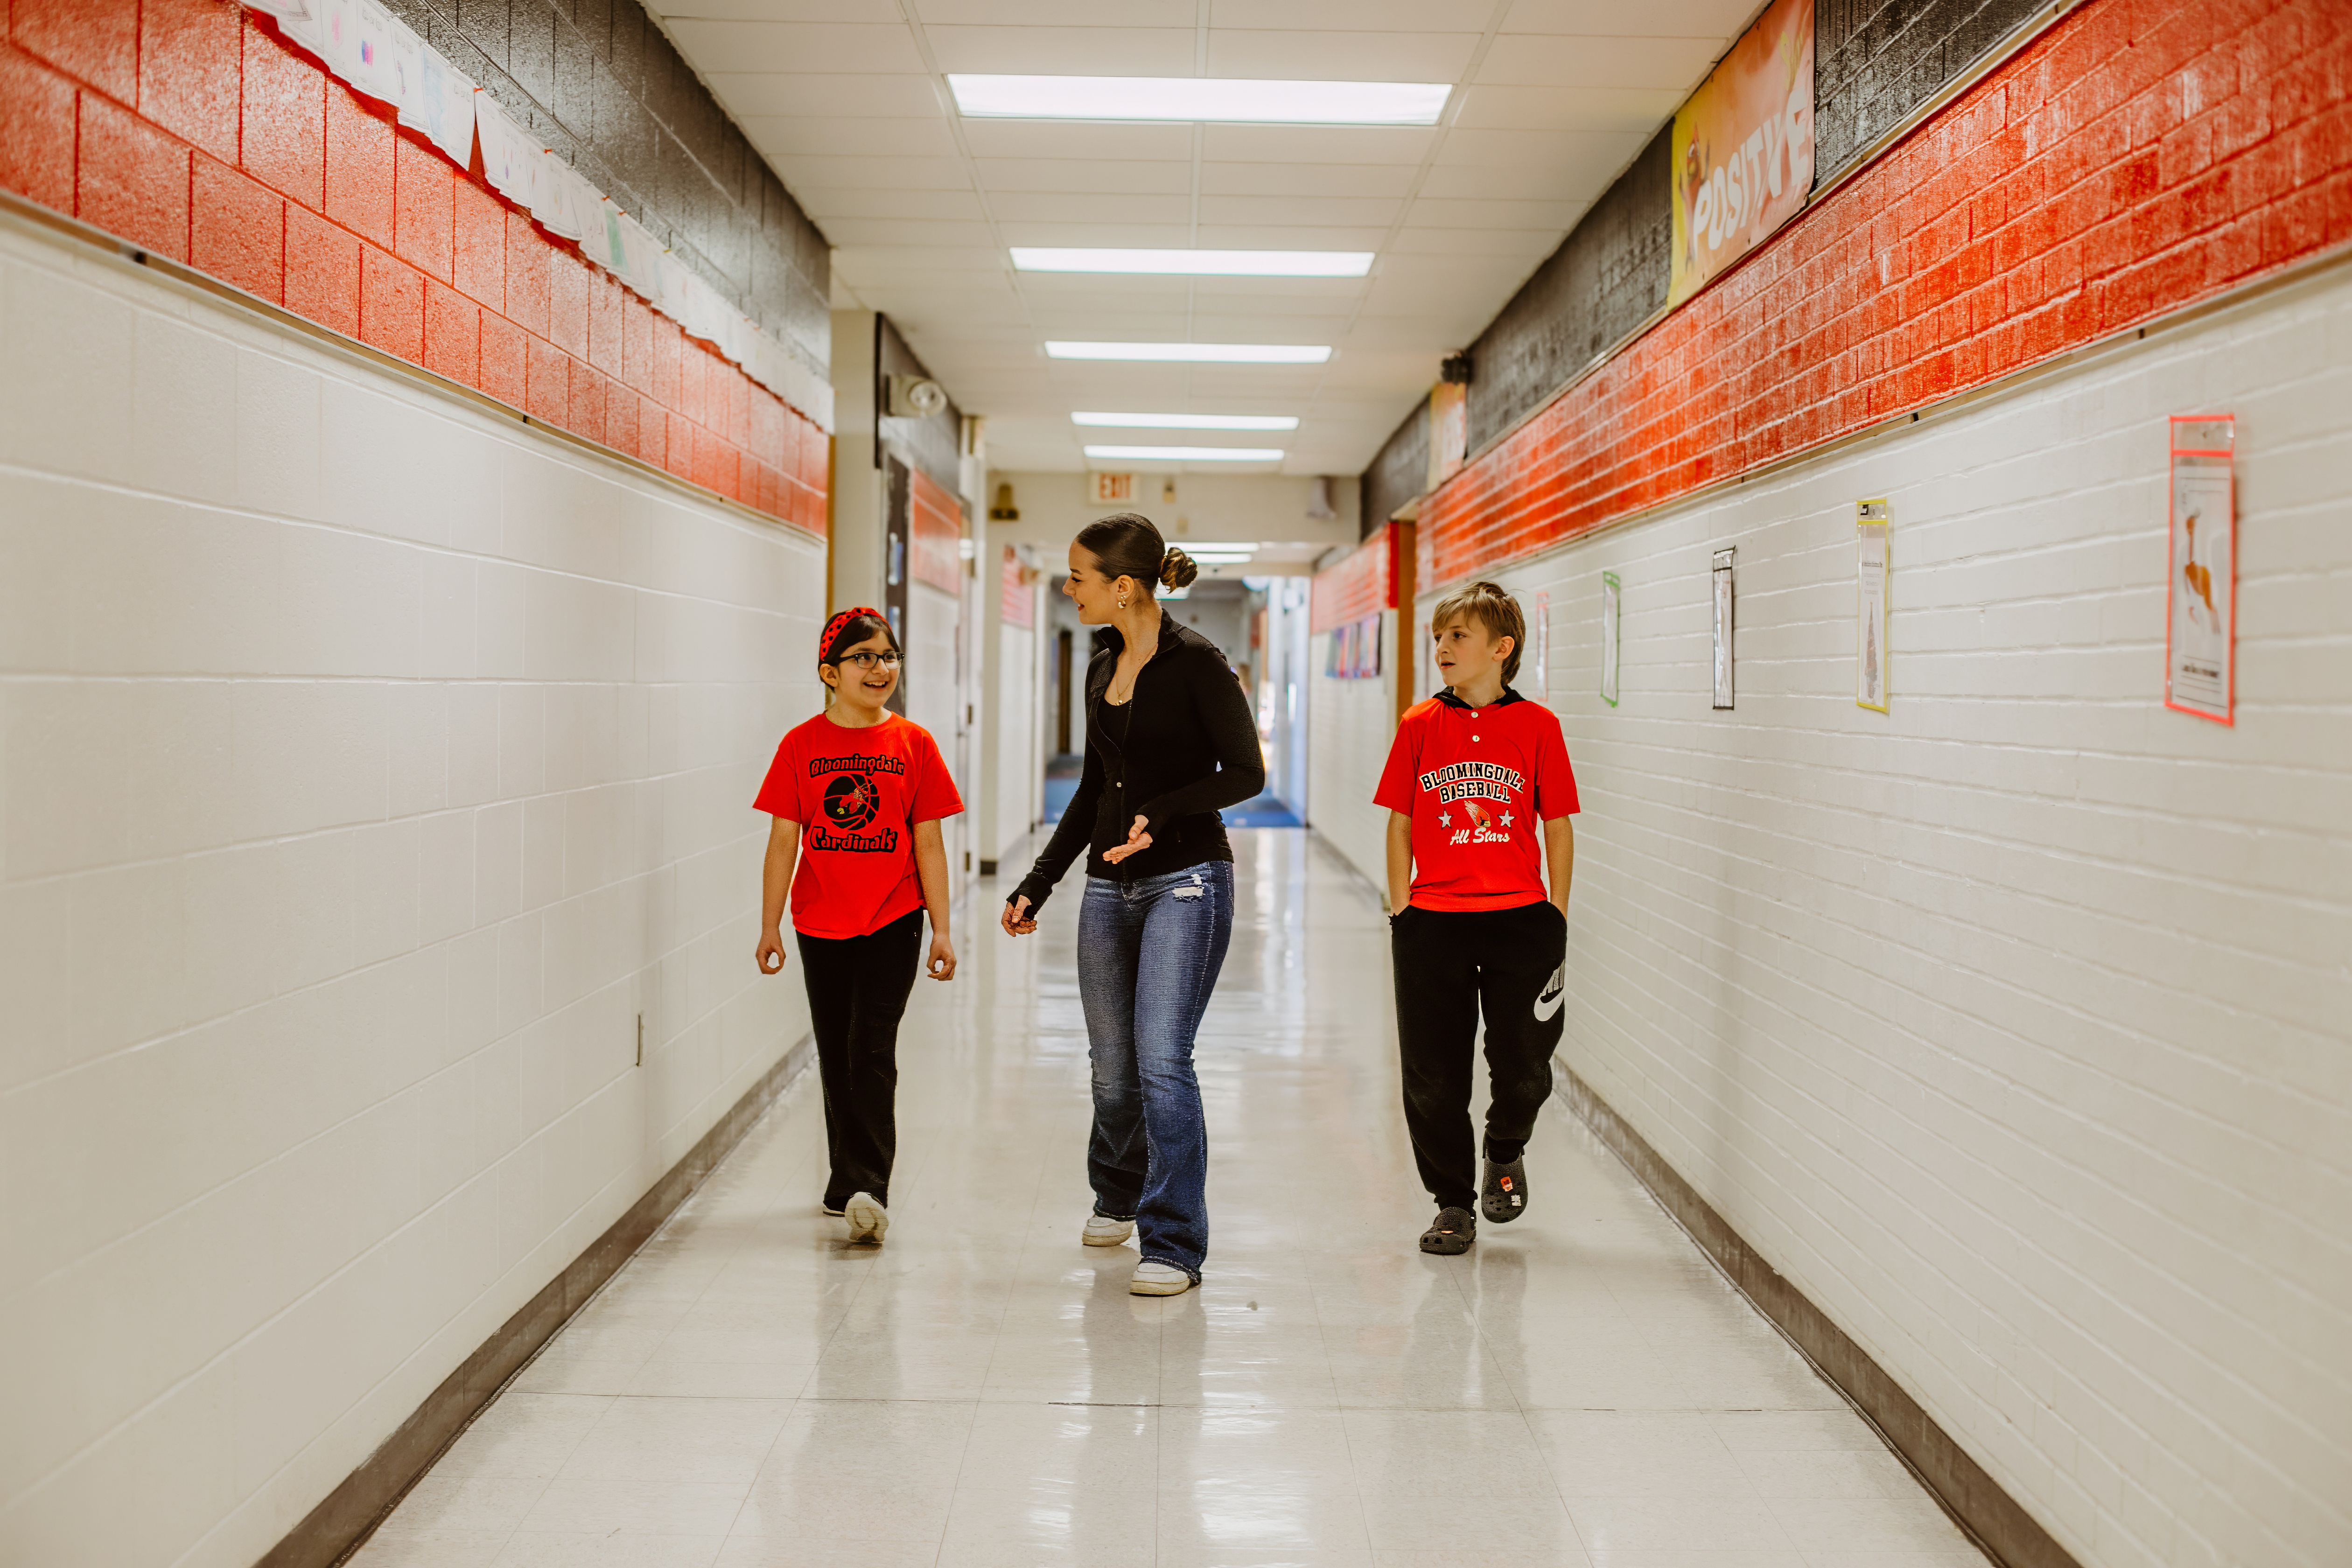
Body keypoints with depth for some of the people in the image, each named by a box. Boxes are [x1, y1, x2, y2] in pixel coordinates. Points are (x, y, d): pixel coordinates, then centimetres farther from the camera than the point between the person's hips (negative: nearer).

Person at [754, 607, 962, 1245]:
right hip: (821, 923, 2)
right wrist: (769, 925, -1)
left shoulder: (914, 744, -1)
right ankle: (850, 1178, 26)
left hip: (892, 921, -2)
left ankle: (865, 1187, -8)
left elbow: (928, 842, 0)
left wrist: (942, 929, -2)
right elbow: (784, 840, 1)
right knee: (836, 1054, 12)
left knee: (872, 1049, -9)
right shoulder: (802, 745, -1)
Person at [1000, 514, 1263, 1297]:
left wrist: (1163, 813, -23)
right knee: (1113, 1063, 14)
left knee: (1161, 1058, -12)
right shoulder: (1101, 666, 11)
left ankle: (1173, 1245, -3)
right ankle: (1119, 1197, 39)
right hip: (1109, 887, 7)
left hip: (1185, 884, -7)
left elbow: (1246, 773, -10)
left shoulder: (1196, 662, -10)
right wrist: (1038, 881, 17)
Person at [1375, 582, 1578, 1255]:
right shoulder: (1420, 725, 3)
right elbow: (1400, 823, 6)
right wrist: (1400, 913, 2)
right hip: (1433, 921, 1)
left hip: (1520, 920, -1)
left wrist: (1556, 917, 1)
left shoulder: (1537, 725, -1)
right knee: (1433, 1076, 6)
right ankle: (1453, 1203, 24)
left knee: (1523, 1066, 3)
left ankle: (1505, 1151, 37)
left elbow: (1558, 826, 3)